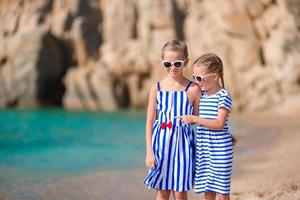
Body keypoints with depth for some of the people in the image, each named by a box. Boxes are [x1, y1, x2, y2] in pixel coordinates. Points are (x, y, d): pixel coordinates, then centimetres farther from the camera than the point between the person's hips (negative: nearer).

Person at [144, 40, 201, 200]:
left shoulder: (193, 89, -4)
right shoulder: (156, 88, 1)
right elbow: (150, 121, 3)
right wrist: (149, 151, 0)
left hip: (182, 142, -1)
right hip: (161, 142, 1)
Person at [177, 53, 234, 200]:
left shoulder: (223, 95, -12)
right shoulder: (202, 94, 10)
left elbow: (219, 124, -19)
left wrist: (194, 119, -22)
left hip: (220, 149, -7)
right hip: (203, 148, 7)